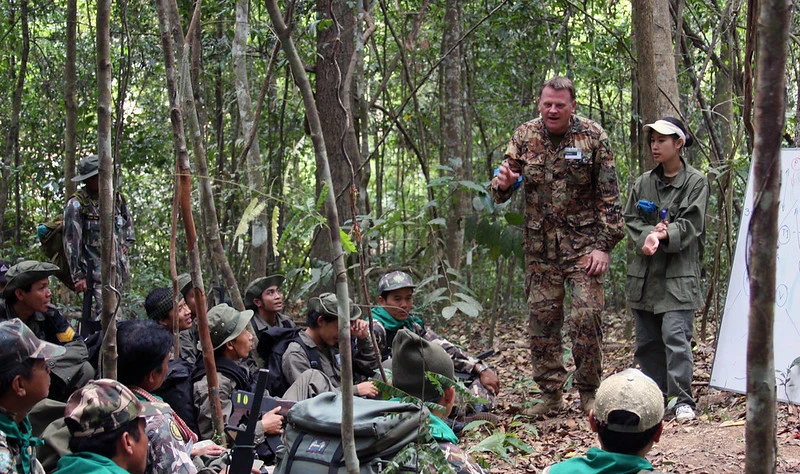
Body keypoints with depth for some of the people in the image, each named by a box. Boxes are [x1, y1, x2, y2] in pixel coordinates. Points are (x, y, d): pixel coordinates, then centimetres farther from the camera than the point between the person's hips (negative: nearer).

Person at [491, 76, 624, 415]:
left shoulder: (592, 136, -4)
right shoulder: (525, 136, 3)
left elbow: (609, 196, -2)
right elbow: (500, 194, 7)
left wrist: (604, 244, -9)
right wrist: (502, 184, -18)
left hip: (583, 243, -3)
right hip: (540, 245, 3)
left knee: (586, 316, -11)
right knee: (542, 318, 4)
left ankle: (589, 393, 2)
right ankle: (550, 394, 14)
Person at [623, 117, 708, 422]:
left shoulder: (696, 182, 1)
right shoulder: (644, 183, 13)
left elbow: (691, 224, -6)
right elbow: (630, 219, 7)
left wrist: (663, 236, -20)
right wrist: (648, 236, -13)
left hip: (678, 272, -5)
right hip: (645, 271, 5)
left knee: (675, 336, -14)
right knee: (647, 340, 7)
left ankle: (683, 400, -12)